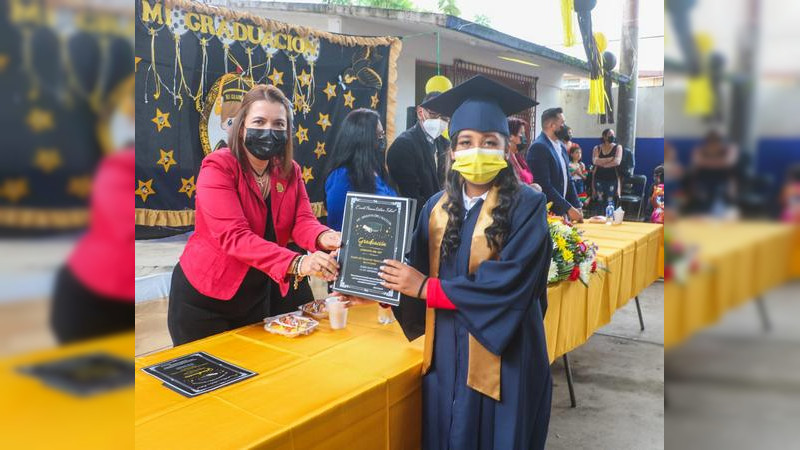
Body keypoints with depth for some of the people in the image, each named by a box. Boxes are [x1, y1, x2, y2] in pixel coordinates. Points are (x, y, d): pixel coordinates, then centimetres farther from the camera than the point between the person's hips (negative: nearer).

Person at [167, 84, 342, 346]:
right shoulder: (217, 167, -20)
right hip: (204, 297, -5)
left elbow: (302, 221, -12)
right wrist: (297, 263, -45)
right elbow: (233, 236, -31)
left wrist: (324, 237, -38)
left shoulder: (290, 171, 0)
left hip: (261, 295, 5)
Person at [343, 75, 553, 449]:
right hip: (446, 352, 4)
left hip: (500, 356, -4)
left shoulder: (527, 205, -11)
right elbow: (416, 269, 4)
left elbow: (508, 282, -20)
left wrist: (426, 288, -17)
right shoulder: (439, 207, 4)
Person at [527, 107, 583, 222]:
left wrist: (577, 207, 5)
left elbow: (567, 180, 16)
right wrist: (569, 208, -17)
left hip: (562, 211, 8)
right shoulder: (538, 147, -15)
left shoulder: (560, 146, 12)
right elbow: (544, 185, -20)